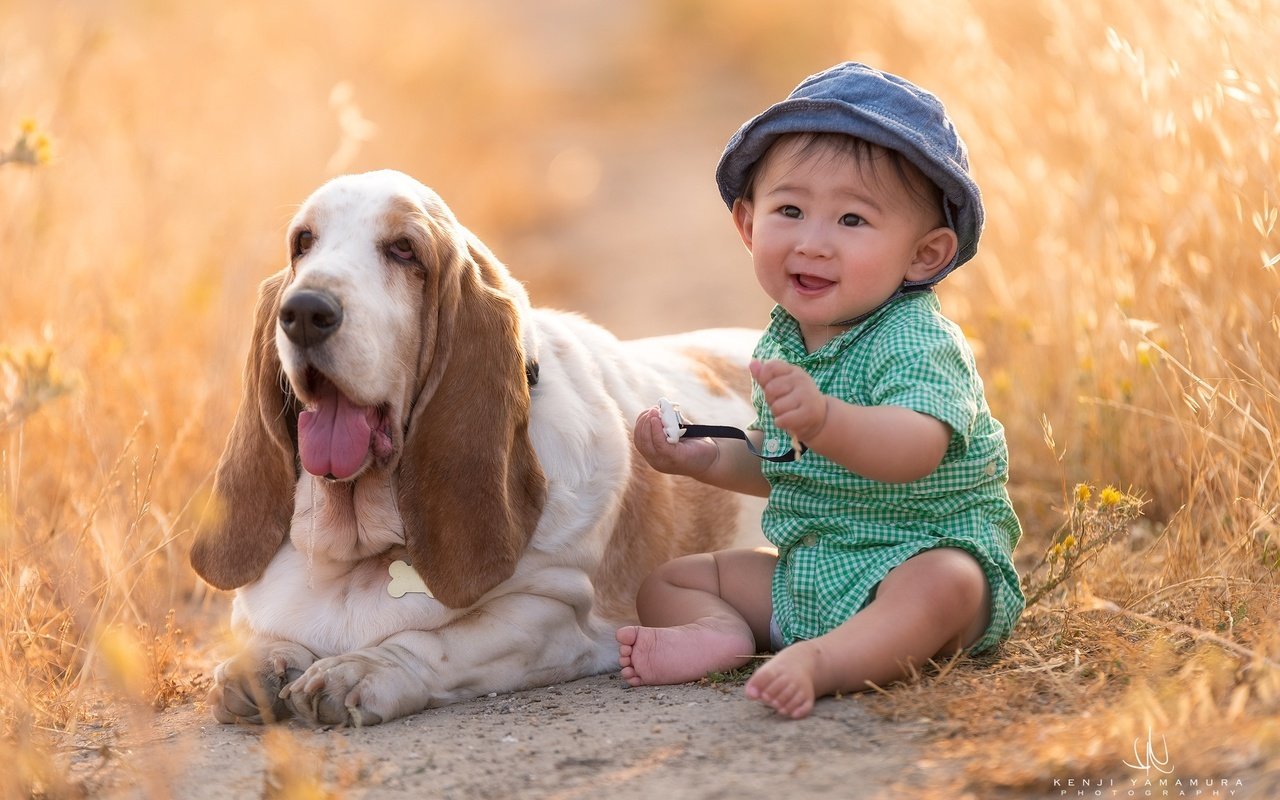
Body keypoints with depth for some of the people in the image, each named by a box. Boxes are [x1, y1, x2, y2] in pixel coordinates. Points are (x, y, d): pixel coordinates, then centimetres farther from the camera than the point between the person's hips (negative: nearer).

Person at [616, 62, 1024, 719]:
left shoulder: (918, 342, -20)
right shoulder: (782, 343, 6)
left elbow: (914, 449, -40)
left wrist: (824, 420, -58)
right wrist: (707, 460, 3)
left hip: (922, 560, -8)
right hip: (805, 574, 8)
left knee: (940, 588, -39)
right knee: (665, 584, 7)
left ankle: (821, 661, -43)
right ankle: (720, 634, -22)